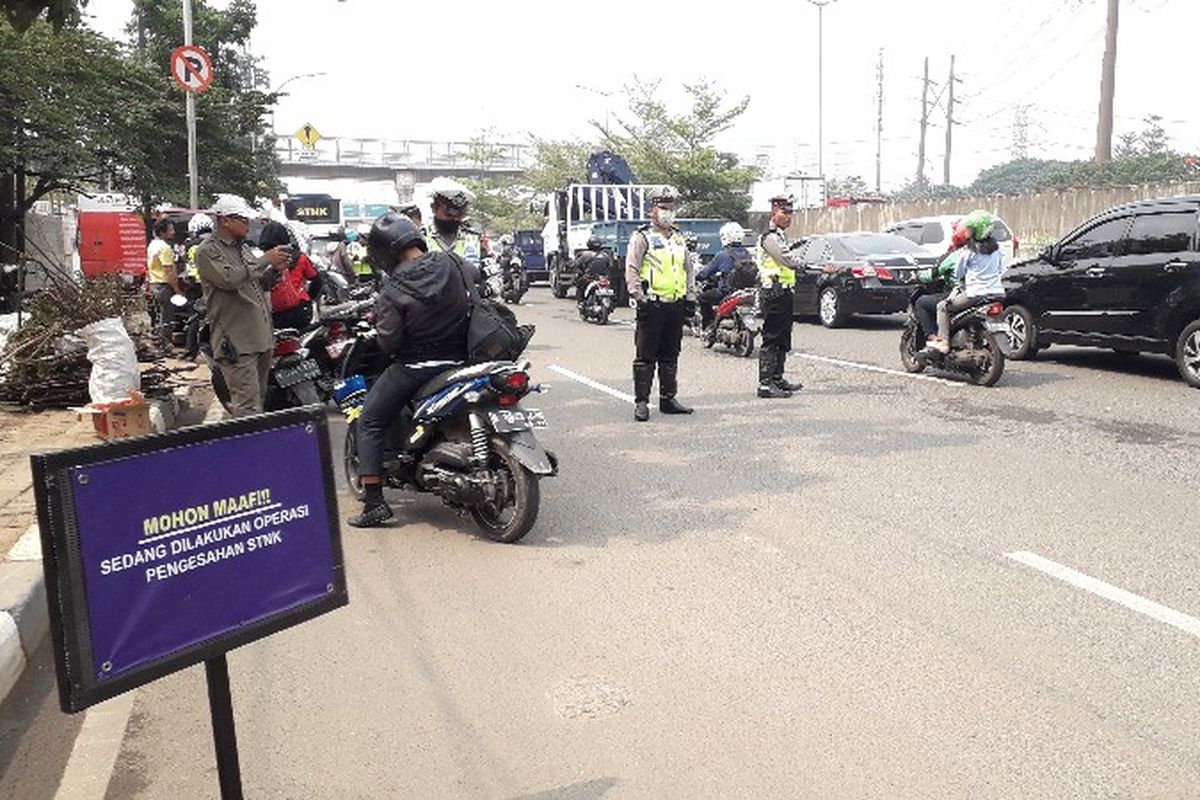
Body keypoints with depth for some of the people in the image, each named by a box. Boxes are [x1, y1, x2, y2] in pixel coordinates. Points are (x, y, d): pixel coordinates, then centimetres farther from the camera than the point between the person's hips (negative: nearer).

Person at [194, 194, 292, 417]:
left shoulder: (243, 248, 20)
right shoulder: (208, 251, -6)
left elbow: (260, 285, 23)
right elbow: (230, 279, -21)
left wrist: (275, 269, 3)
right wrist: (266, 260, -16)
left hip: (262, 337, 9)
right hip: (236, 342, -9)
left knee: (259, 400, 16)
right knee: (247, 408, -14)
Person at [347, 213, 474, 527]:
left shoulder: (393, 291, -16)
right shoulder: (453, 264, -4)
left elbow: (389, 343, -14)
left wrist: (379, 322, 7)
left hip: (416, 367, -5)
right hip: (459, 357, 6)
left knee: (370, 424, 8)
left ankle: (374, 501, 2)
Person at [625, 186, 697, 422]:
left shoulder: (679, 238, 18)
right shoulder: (642, 237, -3)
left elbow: (690, 268, 23)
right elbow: (631, 270, -9)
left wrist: (691, 297, 14)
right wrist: (639, 298, -17)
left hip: (676, 305, 7)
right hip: (652, 305, -6)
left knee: (670, 356, 12)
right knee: (645, 356, -5)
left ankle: (668, 399, 20)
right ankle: (641, 402, -1)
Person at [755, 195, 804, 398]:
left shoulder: (782, 236, 20)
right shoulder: (769, 237, -14)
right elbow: (788, 261, -21)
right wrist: (800, 266, -3)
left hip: (783, 292, 10)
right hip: (773, 292, -10)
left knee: (783, 340, 15)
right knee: (771, 339, -11)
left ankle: (777, 378, 24)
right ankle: (765, 384, -11)